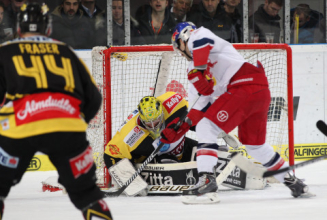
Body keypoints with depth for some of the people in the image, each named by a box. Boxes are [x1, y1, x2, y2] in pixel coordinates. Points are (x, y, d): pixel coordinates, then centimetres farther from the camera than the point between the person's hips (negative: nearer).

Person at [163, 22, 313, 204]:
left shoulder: (197, 36, 6)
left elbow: (201, 38, -21)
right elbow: (204, 101, 26)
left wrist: (196, 72, -20)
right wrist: (185, 125, 16)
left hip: (247, 85, -10)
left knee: (206, 128, -11)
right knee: (255, 144, 22)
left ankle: (206, 180, -21)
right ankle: (292, 181, 31)